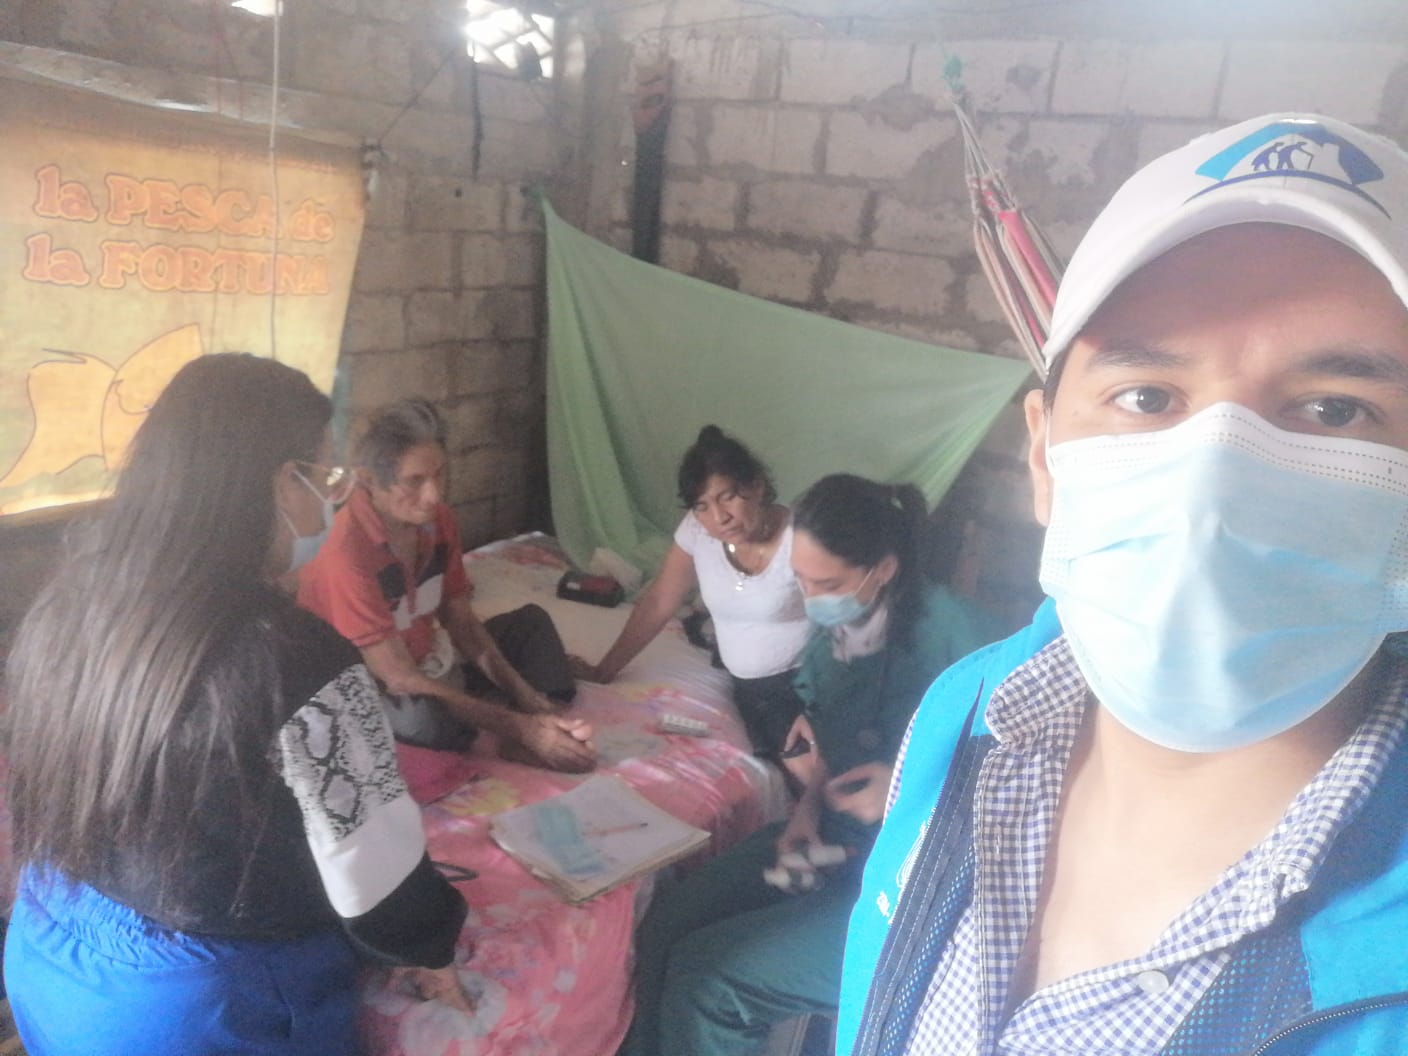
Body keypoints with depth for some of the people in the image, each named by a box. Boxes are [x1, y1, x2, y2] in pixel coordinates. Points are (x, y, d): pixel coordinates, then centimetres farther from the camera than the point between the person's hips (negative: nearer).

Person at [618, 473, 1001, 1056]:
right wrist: (807, 808, -2)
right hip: (832, 837, 7)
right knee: (661, 928, -6)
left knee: (703, 981, -14)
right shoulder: (836, 626, -2)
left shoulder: (955, 634, -23)